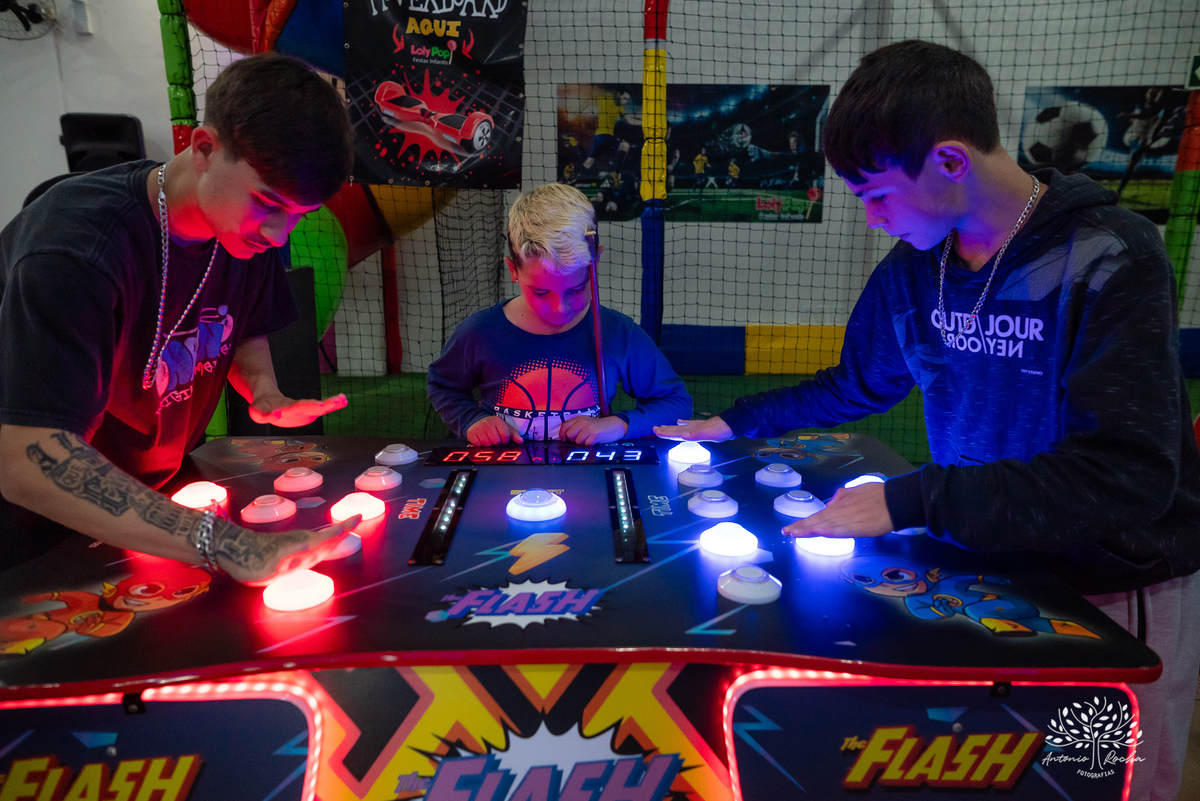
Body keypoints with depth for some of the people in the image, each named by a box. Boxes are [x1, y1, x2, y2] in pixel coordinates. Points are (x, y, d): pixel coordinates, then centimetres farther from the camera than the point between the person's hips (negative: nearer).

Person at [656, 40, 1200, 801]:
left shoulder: (1110, 260, -22)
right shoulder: (913, 268, -5)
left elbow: (1128, 475, -30)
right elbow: (859, 386, 12)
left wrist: (910, 502, -34)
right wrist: (733, 423, 11)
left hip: (1119, 587, -4)